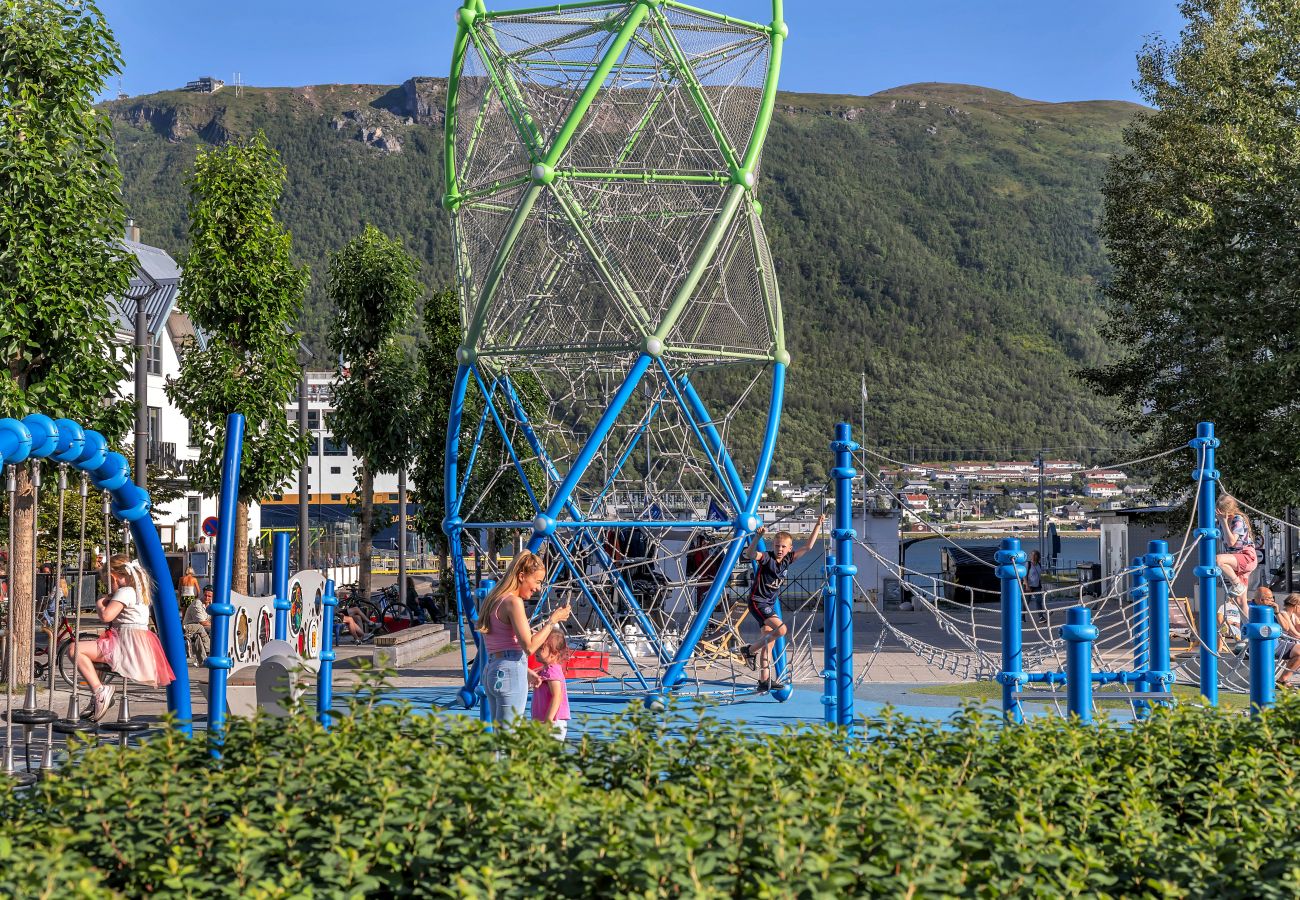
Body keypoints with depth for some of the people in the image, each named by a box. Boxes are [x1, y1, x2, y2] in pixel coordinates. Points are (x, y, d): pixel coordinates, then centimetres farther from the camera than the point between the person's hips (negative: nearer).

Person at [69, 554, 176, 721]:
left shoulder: (125, 592, -11)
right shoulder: (138, 591, 20)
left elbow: (105, 616, -22)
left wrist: (99, 604, -1)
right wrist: (108, 600, 14)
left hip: (128, 644, -11)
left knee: (76, 649, -16)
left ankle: (99, 690, -21)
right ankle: (99, 701, 22)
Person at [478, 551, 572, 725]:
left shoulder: (493, 599, 17)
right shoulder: (514, 602, -12)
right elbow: (529, 647, -16)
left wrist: (528, 673, 21)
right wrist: (552, 620, -8)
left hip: (490, 671, 9)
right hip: (511, 673, -9)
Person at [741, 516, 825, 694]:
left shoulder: (787, 559, 2)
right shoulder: (766, 557, -17)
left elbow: (808, 546, 9)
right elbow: (749, 554, -37)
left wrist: (818, 525, 6)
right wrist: (757, 538, -50)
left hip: (770, 605, 8)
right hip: (757, 602, -8)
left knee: (768, 643, 9)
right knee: (780, 629, -24)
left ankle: (764, 681, 15)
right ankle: (750, 650, -6)